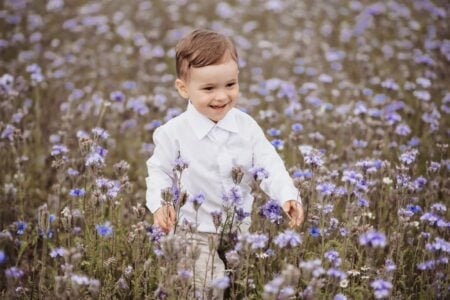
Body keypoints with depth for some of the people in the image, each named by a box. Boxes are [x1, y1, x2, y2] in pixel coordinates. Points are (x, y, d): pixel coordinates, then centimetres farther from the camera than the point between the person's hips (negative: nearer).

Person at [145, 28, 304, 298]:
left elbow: (269, 164, -2)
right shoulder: (174, 133, -12)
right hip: (195, 233, -4)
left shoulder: (246, 126, -4)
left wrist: (287, 195, -18)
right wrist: (160, 203, -19)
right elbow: (160, 171, -1)